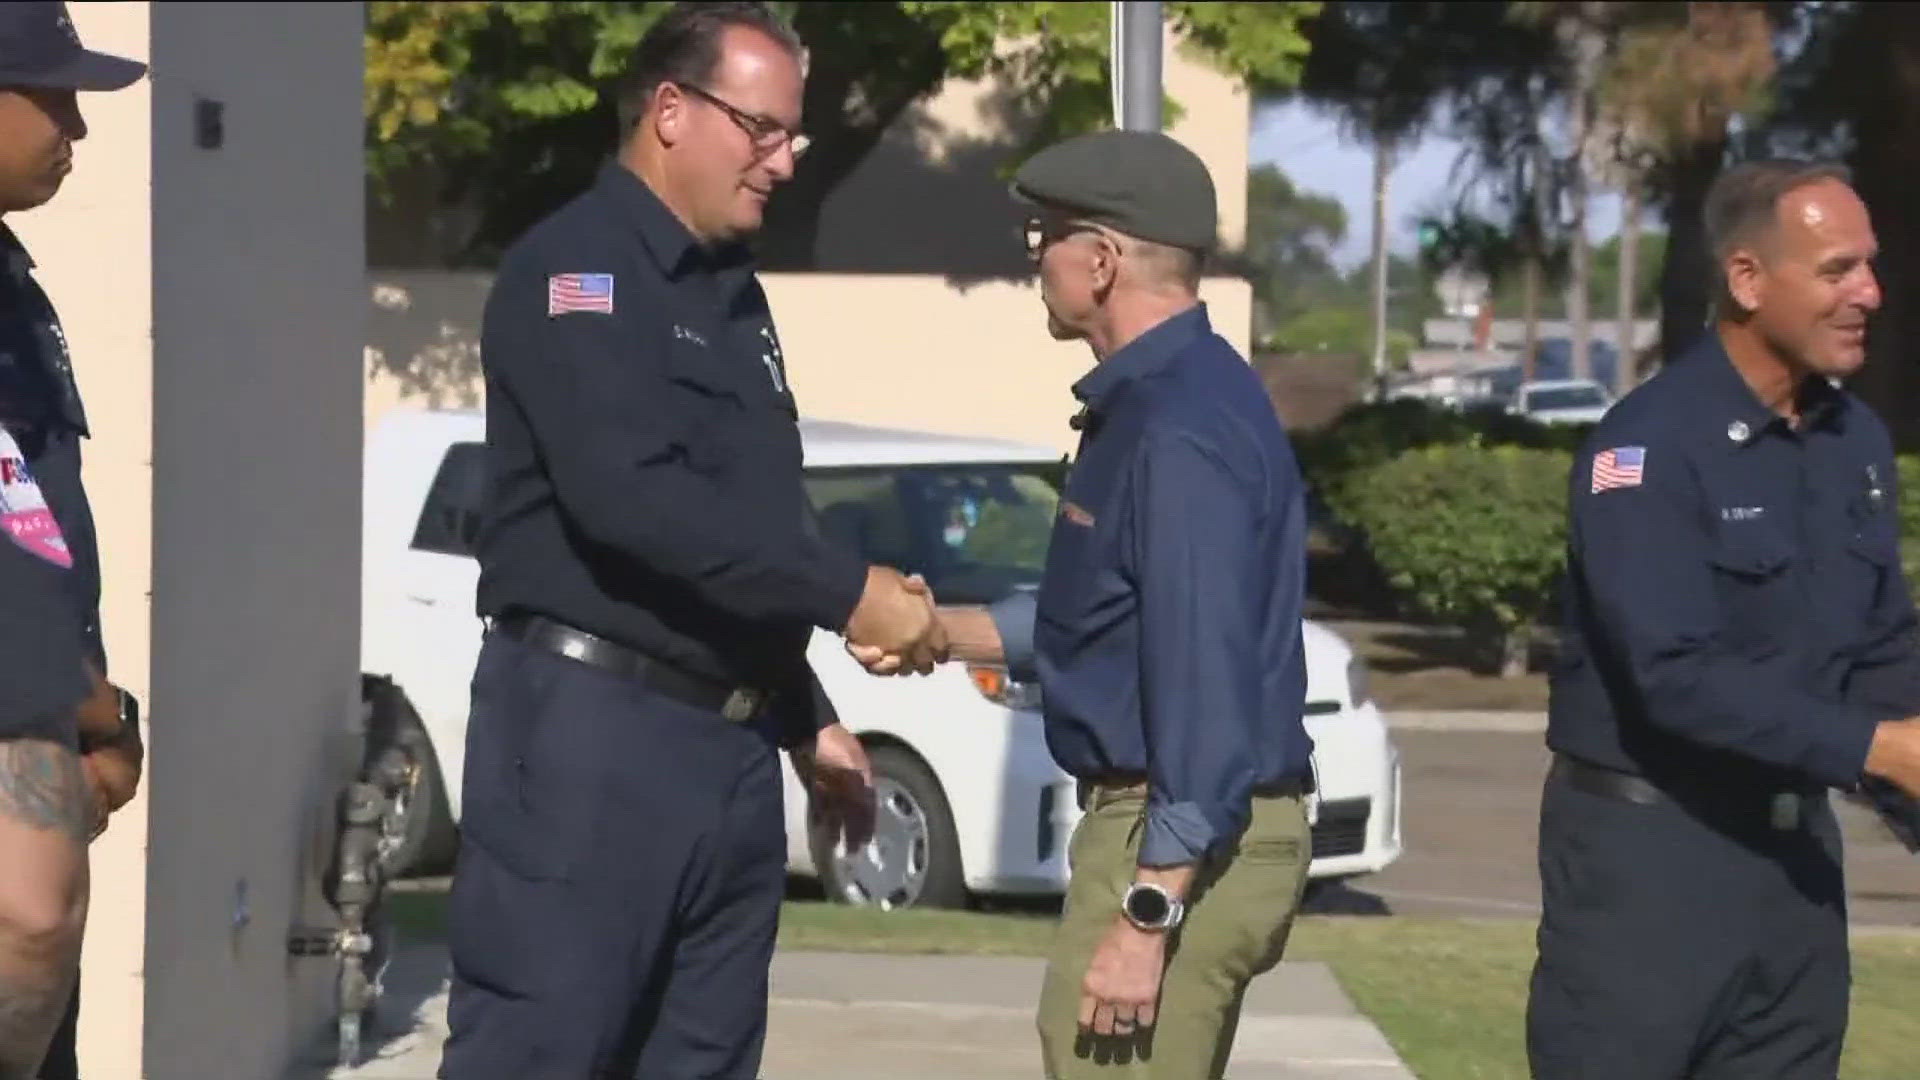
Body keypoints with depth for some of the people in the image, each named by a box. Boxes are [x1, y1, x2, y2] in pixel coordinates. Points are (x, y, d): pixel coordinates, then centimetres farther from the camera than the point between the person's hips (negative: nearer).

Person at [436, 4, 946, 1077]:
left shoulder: (734, 296, 19)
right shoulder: (574, 270, -9)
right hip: (589, 735, -9)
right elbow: (631, 497, -23)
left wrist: (806, 720, 21)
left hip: (732, 747, 9)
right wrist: (848, 593, -20)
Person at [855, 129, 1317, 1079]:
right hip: (1177, 828, 11)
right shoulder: (1152, 400, 13)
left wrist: (1146, 918, -25)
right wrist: (938, 631, 19)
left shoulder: (1180, 431, -21)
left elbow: (1206, 686, -25)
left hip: (1183, 846, -11)